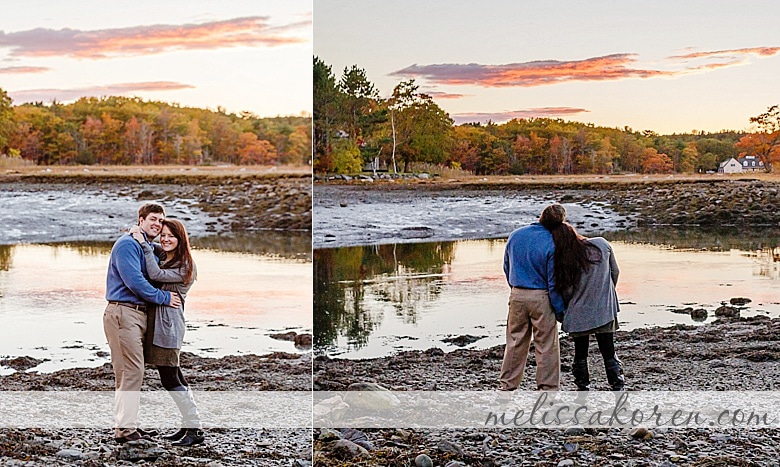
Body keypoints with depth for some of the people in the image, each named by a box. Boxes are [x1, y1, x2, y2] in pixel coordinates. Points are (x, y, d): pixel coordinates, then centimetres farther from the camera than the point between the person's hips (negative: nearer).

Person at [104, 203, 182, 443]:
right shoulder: (128, 244, -9)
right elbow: (134, 281, -18)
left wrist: (175, 296, 9)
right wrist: (163, 297, -12)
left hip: (139, 314, 10)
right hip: (123, 312, -10)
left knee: (134, 372, 11)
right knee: (131, 371, -11)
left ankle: (129, 424, 17)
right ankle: (124, 428, -10)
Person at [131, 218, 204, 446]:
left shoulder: (184, 266, -10)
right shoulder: (160, 257, 14)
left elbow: (156, 275, -21)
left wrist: (144, 244, -16)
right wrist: (137, 235, 9)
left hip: (168, 324, -9)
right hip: (156, 323, 9)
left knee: (170, 379, -8)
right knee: (174, 377, 11)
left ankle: (195, 429, -3)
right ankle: (189, 426, 17)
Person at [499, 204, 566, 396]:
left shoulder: (515, 235, 1)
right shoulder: (551, 243, -15)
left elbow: (507, 266, 11)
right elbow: (553, 281, -12)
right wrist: (560, 309, -3)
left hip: (517, 295, 5)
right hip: (541, 298, -5)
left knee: (515, 343, 14)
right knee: (546, 346, 5)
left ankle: (506, 388, 17)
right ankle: (548, 389, 8)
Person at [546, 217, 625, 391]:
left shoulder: (563, 263, -12)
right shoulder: (602, 245, -7)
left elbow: (566, 293, -5)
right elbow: (615, 272, 4)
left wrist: (566, 310, 14)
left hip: (579, 315, -1)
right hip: (605, 310, 1)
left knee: (580, 354, 14)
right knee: (609, 352, 10)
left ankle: (582, 388, 18)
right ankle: (618, 386, 9)